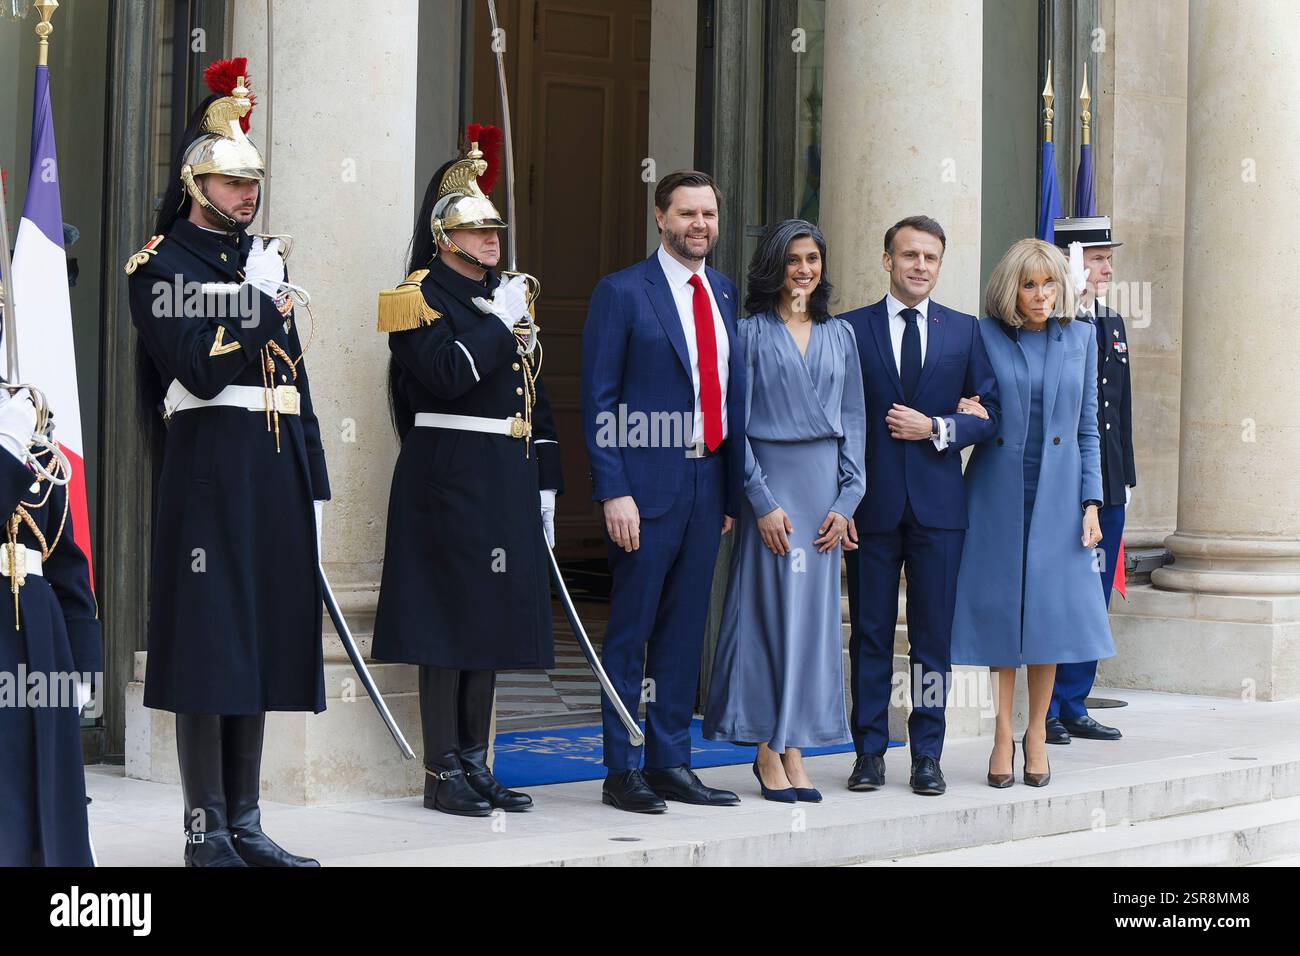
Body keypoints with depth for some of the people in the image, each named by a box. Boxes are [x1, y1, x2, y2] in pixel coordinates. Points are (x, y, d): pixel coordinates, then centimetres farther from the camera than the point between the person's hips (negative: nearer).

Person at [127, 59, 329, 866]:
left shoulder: (264, 258, 18)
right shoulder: (162, 265, -3)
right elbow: (199, 368, -16)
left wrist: (313, 481, 15)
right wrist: (262, 302, -11)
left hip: (277, 467, 7)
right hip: (210, 463, -7)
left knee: (263, 638, 8)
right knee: (209, 641, -6)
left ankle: (245, 824, 14)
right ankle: (205, 830, -1)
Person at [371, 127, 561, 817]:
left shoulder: (507, 298, 18)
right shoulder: (423, 297, -5)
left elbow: (534, 398, 19)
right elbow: (447, 377, -21)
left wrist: (543, 485, 15)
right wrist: (497, 324, -12)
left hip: (507, 478, 8)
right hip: (448, 476, -8)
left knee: (491, 618, 9)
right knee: (448, 619, -6)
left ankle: (475, 764, 15)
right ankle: (443, 772, -1)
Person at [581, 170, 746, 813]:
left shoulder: (724, 294, 13)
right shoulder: (621, 293, -4)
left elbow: (733, 392, 15)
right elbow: (598, 401, -6)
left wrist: (733, 492, 10)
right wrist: (613, 491, -14)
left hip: (708, 481, 6)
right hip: (647, 483, -6)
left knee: (685, 631, 10)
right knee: (630, 632, -1)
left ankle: (670, 764, 17)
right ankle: (621, 771, 6)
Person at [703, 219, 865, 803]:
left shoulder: (839, 334, 12)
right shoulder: (751, 334, 0)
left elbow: (853, 421, 11)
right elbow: (735, 423, -4)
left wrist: (846, 501, 2)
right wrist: (762, 501, -12)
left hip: (825, 486, 4)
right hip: (770, 479, -4)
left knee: (814, 611, 4)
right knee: (767, 606, -4)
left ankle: (794, 749, 10)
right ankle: (767, 750, 4)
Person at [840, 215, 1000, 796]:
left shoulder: (964, 331, 9)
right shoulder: (850, 329, 4)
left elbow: (989, 414, 7)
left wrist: (937, 428, -9)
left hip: (939, 503, 1)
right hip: (873, 503, -1)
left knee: (933, 635, 3)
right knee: (870, 633, 3)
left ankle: (927, 755, 10)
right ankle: (869, 752, 10)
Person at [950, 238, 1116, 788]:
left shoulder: (1080, 339, 7)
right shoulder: (984, 338, 0)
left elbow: (1087, 427, 8)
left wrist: (1091, 502, 3)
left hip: (1057, 493, 1)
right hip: (998, 492, -1)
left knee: (1050, 607, 1)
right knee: (1000, 608, 2)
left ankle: (1037, 732, 14)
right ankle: (1003, 732, 13)